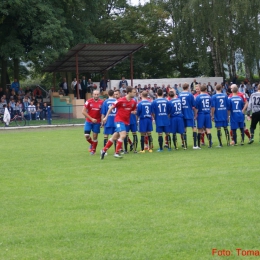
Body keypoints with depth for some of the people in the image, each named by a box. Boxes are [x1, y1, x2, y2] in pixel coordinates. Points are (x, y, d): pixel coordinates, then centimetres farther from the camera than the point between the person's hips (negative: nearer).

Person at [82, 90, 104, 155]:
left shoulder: (101, 102, -5)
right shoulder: (89, 101, -8)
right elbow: (83, 111, -9)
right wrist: (91, 119, -13)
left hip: (97, 122, 0)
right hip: (89, 121, 0)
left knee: (95, 137, 3)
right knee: (86, 135, -7)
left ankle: (93, 150, 20)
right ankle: (92, 143, 24)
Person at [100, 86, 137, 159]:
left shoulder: (133, 102, 1)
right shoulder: (121, 100, -16)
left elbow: (134, 110, 19)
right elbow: (111, 108, -5)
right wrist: (106, 117, -2)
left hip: (126, 121, 6)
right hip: (119, 120, -6)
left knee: (115, 137, 12)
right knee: (123, 135, -22)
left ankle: (104, 150, 26)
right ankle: (117, 153, -14)